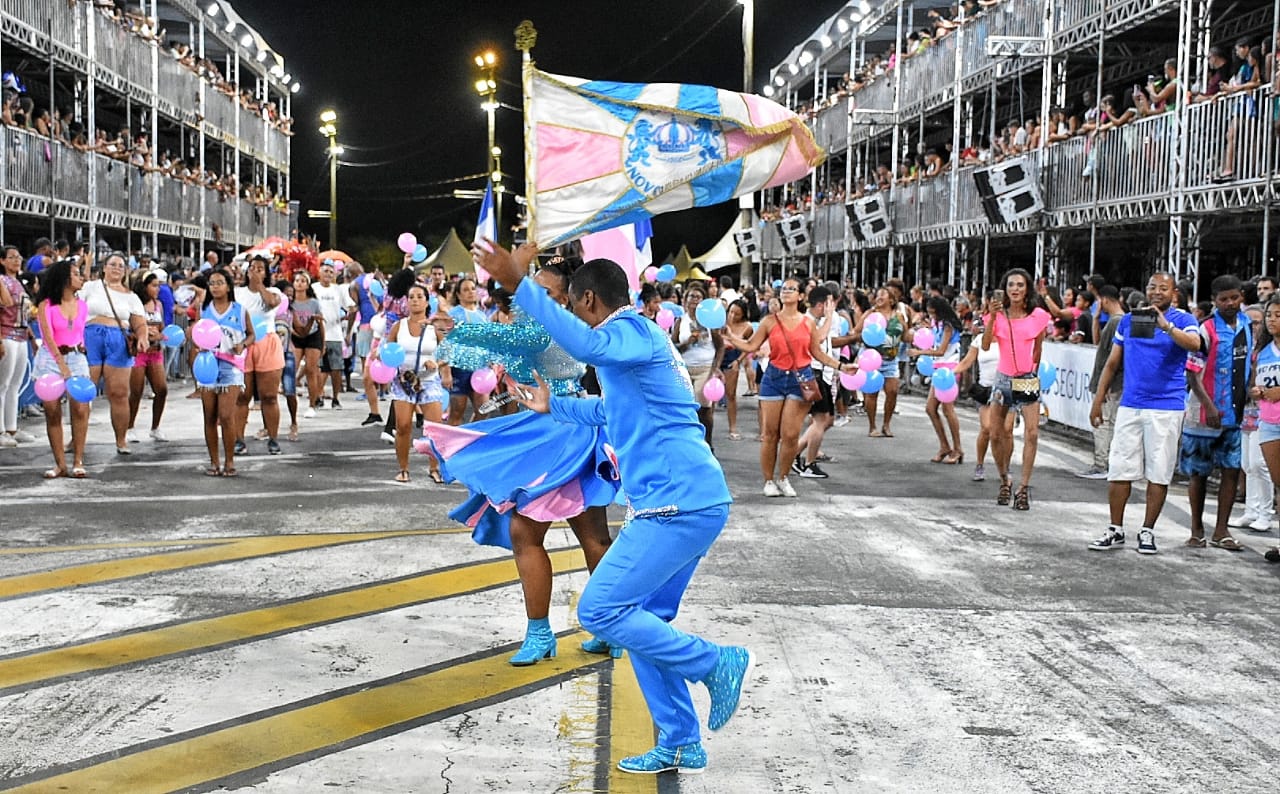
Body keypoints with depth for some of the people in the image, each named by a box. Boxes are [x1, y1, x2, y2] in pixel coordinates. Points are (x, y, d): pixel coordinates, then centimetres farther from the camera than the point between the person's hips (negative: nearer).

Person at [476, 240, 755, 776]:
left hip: (678, 505, -11)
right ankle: (680, 746, 20)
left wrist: (519, 284, -36)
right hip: (691, 504, 11)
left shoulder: (633, 331, -8)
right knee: (642, 622, 14)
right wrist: (552, 406, 51)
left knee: (599, 611, -10)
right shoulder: (637, 340, 24)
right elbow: (610, 412, 42)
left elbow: (587, 345, -34)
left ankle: (718, 664, -2)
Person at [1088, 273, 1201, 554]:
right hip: (1130, 405, 3)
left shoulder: (1182, 319, 0)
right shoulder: (1128, 320, 11)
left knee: (1159, 473, 3)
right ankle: (1115, 531, 12)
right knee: (1119, 470, 2)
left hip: (1166, 408, -3)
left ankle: (1147, 531, 14)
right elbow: (1112, 363, 14)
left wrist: (1166, 326, -36)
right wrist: (1098, 400, 10)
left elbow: (1194, 343, -22)